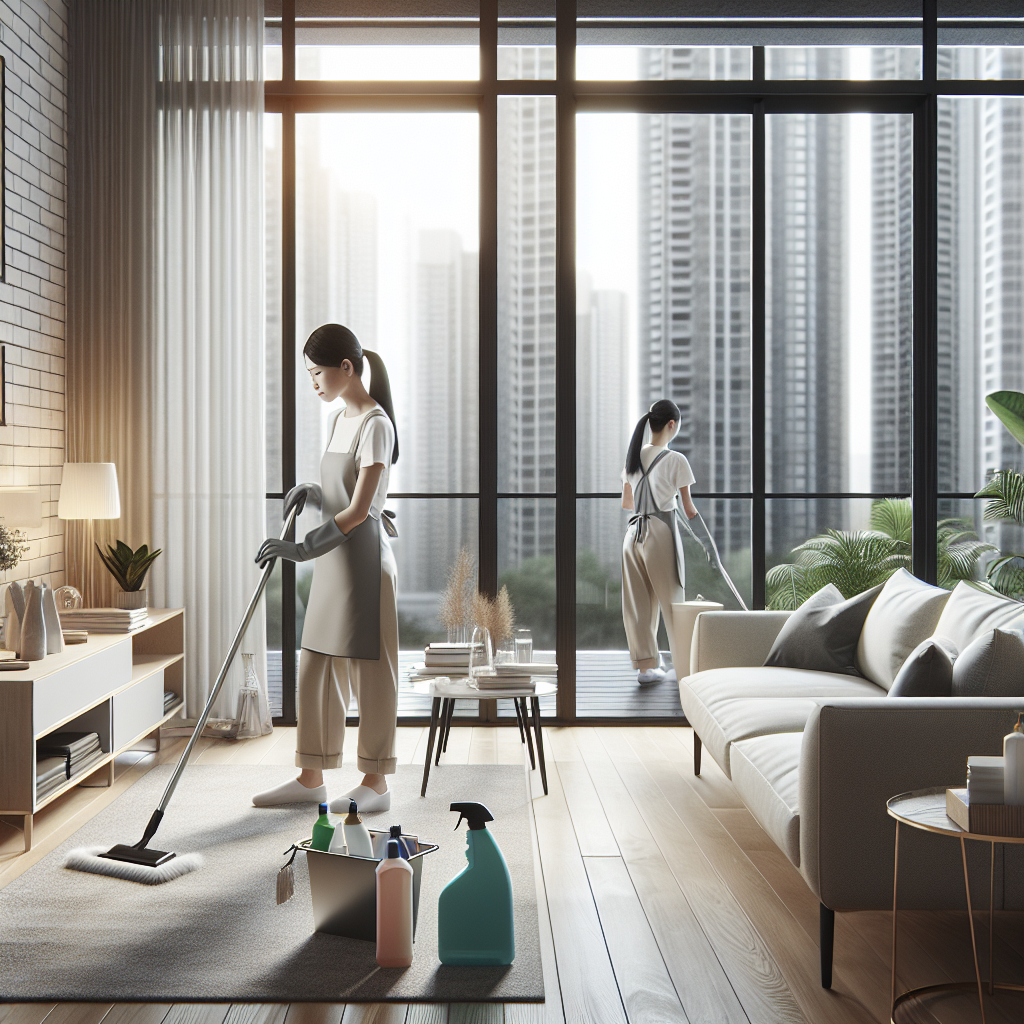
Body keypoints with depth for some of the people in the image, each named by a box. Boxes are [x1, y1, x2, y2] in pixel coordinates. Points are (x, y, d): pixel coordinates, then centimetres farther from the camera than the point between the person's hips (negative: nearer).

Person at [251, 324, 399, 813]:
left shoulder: (375, 424, -14)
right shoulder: (341, 420, 14)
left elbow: (359, 510, -19)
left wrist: (302, 548, -20)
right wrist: (310, 493, -1)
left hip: (363, 561, -9)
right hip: (333, 562, 9)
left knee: (369, 671, 0)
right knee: (315, 669, 11)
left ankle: (375, 783, 12)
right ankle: (310, 777, 21)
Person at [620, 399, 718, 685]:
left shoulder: (632, 458, 8)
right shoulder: (676, 460, -9)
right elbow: (689, 510, -8)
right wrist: (709, 544, -1)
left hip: (633, 532, 5)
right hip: (662, 533, -5)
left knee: (639, 603, 9)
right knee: (671, 600, 5)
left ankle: (646, 666, 14)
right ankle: (683, 666, 13)